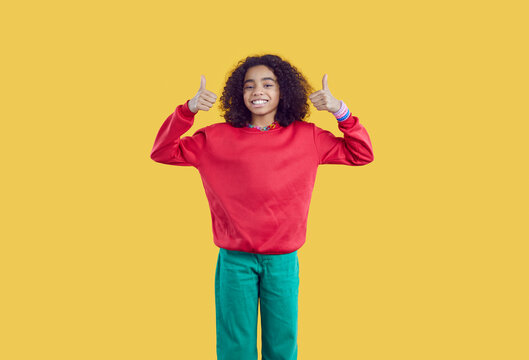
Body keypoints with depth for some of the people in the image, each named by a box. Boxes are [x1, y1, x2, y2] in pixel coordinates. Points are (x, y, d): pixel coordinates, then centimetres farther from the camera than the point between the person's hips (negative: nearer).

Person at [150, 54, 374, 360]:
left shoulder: (307, 137, 3)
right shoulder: (219, 137, 1)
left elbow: (362, 154, 5)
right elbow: (163, 152, 0)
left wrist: (340, 110, -9)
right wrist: (188, 110, -13)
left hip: (283, 261, 1)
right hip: (235, 260, 0)